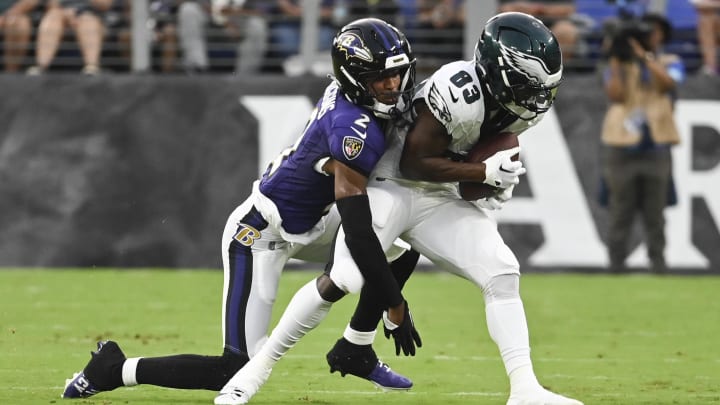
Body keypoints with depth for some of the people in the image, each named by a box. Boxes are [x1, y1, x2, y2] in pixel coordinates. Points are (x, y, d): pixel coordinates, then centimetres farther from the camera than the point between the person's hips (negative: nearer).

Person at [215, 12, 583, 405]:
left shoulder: (518, 104, -3)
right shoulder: (459, 92, -28)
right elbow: (413, 164, -24)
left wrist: (499, 178, -5)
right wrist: (483, 172, -25)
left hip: (439, 201, 7)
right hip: (392, 185, -7)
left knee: (502, 275, -8)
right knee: (341, 281, -16)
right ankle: (257, 368, -3)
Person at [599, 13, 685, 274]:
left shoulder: (670, 63, 12)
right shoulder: (620, 65, 12)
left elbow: (666, 84, -11)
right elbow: (615, 95, -5)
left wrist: (645, 56, -14)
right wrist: (615, 61, -5)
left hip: (656, 145, 0)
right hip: (623, 146, 0)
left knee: (655, 211, 0)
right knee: (620, 211, -1)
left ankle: (658, 261, 3)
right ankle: (616, 262, 1)